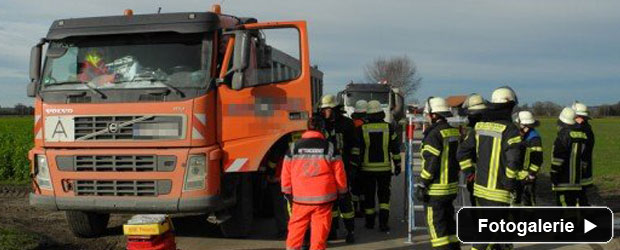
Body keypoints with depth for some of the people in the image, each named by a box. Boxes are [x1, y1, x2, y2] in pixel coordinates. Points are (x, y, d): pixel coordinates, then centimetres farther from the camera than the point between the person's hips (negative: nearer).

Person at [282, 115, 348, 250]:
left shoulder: (294, 147, 1)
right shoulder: (330, 147, -3)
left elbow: (286, 172, 5)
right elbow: (339, 173, 1)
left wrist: (287, 191, 16)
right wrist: (342, 191, 14)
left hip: (300, 197, 1)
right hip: (323, 197, -1)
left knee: (296, 226, 12)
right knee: (320, 229, 4)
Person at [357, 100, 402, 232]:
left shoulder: (362, 129, -6)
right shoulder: (388, 128, -3)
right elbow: (395, 148, 1)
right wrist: (397, 165, 11)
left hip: (367, 168, 0)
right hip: (384, 168, 1)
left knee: (369, 196, 11)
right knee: (384, 196, 9)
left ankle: (370, 222, 19)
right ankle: (383, 222, -2)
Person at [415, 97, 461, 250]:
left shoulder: (434, 134, -17)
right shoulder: (454, 131, 9)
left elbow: (430, 162, -19)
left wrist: (422, 185, -13)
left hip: (436, 189, -8)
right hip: (452, 186, 9)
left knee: (436, 224, -1)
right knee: (449, 220, 18)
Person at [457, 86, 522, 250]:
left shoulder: (480, 126, 6)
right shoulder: (509, 129, -15)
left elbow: (463, 152, 8)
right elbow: (513, 160, -23)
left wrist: (470, 173, 14)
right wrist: (510, 181, -8)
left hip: (480, 186, 7)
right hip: (498, 191, -7)